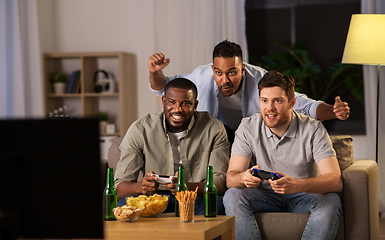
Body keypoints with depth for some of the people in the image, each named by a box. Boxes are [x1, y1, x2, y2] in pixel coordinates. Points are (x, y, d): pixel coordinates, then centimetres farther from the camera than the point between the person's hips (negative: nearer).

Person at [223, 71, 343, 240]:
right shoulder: (247, 128, -6)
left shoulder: (313, 129, -13)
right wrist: (244, 177, -39)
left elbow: (335, 181, -24)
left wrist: (297, 185, -44)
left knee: (331, 201, -31)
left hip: (303, 197, -1)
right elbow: (231, 178, -12)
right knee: (233, 196, -27)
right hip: (264, 197, 1)